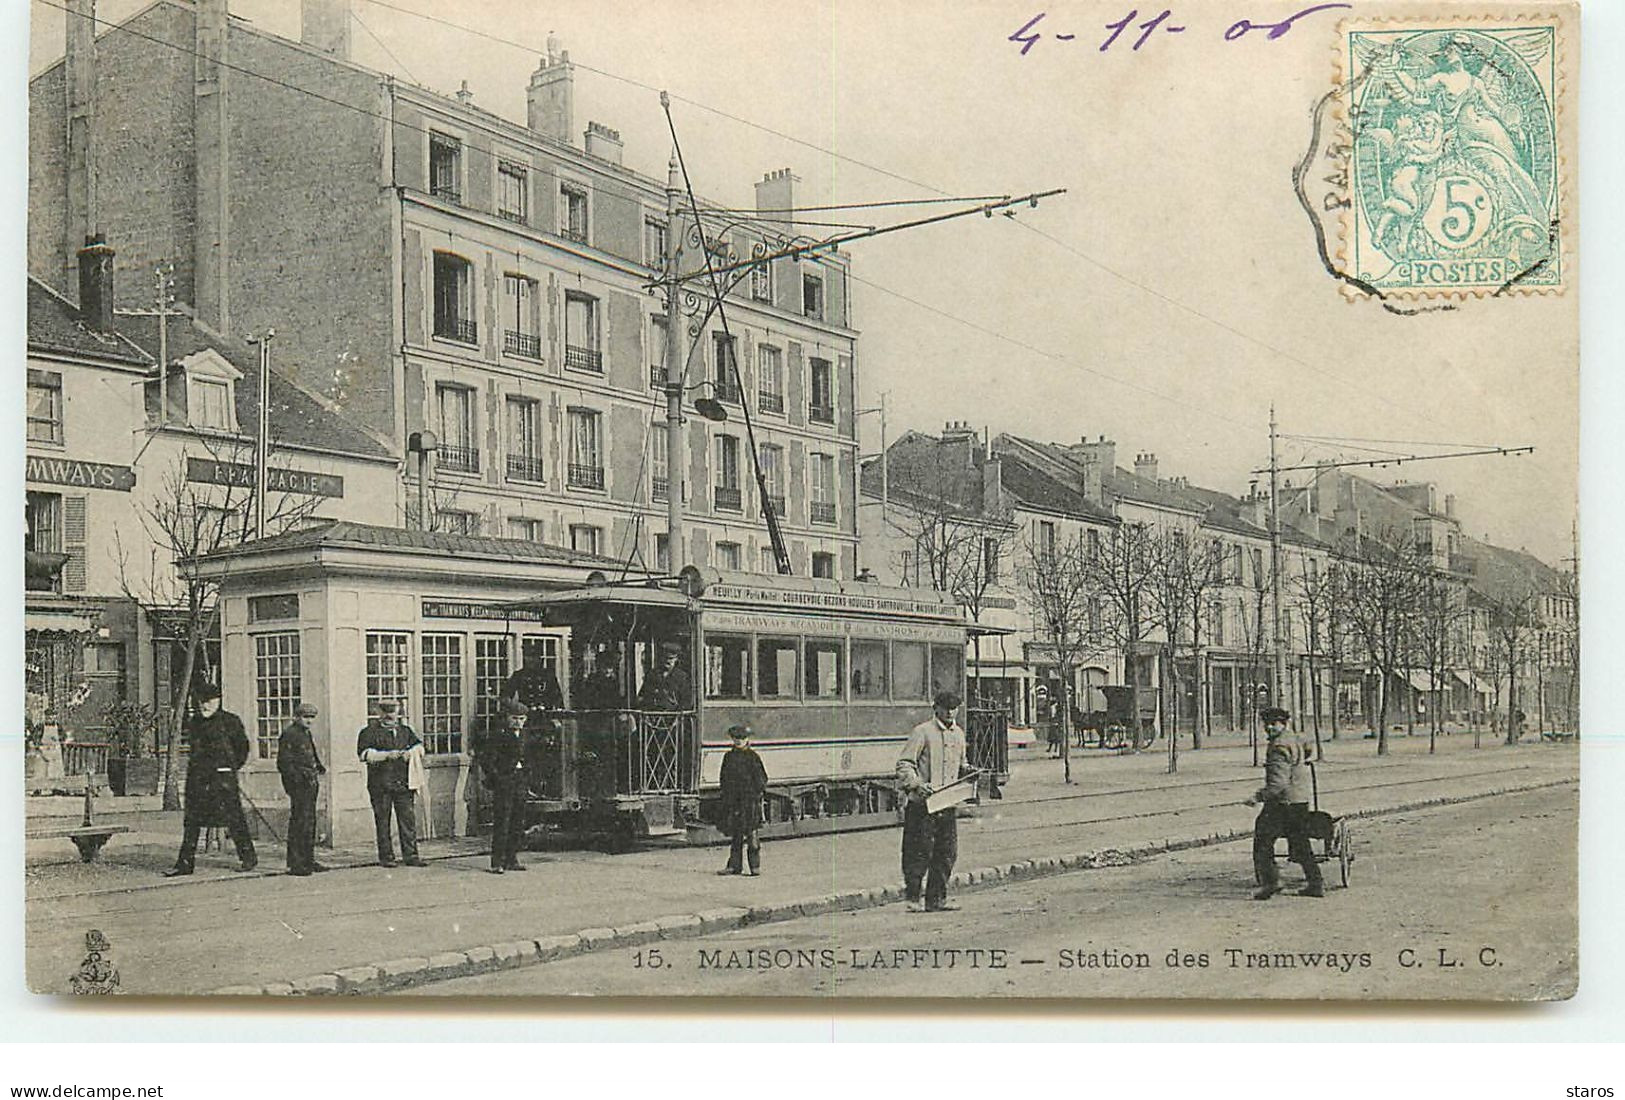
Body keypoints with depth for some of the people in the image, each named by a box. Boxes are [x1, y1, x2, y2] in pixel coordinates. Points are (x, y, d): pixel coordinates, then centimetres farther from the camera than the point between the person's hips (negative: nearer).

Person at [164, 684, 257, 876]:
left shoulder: (230, 721, -1)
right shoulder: (193, 723, 12)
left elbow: (243, 748, 8)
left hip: (223, 776, -5)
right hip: (197, 775, 5)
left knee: (233, 817, -3)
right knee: (192, 820, 3)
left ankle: (248, 857, 8)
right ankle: (185, 862, 6)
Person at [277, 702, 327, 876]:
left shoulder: (307, 734, 18)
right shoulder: (289, 735, -10)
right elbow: (283, 763, -14)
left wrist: (319, 768, 11)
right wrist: (299, 776, -21)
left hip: (310, 784, 9)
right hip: (298, 785, -9)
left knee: (309, 823, 13)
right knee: (299, 822, -9)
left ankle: (308, 861, 20)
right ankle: (295, 864, -7)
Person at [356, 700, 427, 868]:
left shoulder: (405, 730, 17)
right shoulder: (370, 731, 2)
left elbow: (418, 746, 22)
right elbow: (365, 754, -9)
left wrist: (410, 753, 0)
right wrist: (387, 755, -17)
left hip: (403, 783, 4)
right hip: (380, 783, -4)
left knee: (408, 819, -1)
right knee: (383, 821, 2)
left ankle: (410, 856, 3)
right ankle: (386, 857, 9)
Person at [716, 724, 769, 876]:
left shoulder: (753, 757, -1)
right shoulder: (728, 756, 12)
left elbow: (761, 779, 0)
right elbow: (724, 778, 16)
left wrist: (756, 795, -9)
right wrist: (725, 798, 10)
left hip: (750, 800, -4)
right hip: (733, 799, 4)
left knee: (751, 834, -3)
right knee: (736, 834, 6)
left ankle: (755, 866, 4)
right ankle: (735, 866, 10)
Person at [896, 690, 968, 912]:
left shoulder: (958, 734, 17)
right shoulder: (922, 732, -4)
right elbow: (904, 764, -8)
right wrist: (917, 784, -22)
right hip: (923, 804, -6)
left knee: (947, 852, 6)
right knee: (921, 851, -4)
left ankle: (936, 900, 13)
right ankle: (913, 897, 6)